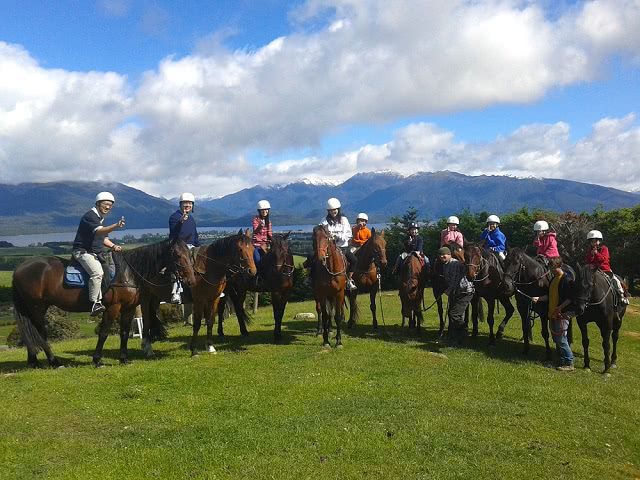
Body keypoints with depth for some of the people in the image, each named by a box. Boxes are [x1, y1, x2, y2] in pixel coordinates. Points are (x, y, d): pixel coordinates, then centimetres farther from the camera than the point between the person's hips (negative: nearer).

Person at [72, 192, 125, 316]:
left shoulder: (100, 218, 18)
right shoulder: (90, 216, -13)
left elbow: (103, 238, 22)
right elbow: (99, 231, -31)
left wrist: (113, 246, 3)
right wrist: (116, 226, -46)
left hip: (96, 253, 10)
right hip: (83, 252, -10)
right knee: (97, 272, -30)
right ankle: (94, 304, -28)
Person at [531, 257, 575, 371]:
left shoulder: (566, 280, -13)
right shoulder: (553, 279, 14)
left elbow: (570, 298, -17)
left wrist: (560, 307, -25)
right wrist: (538, 298, 5)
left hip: (562, 314, -9)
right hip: (552, 314, 9)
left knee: (561, 339, -7)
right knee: (556, 339, 14)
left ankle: (569, 363, 1)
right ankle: (561, 361, 23)